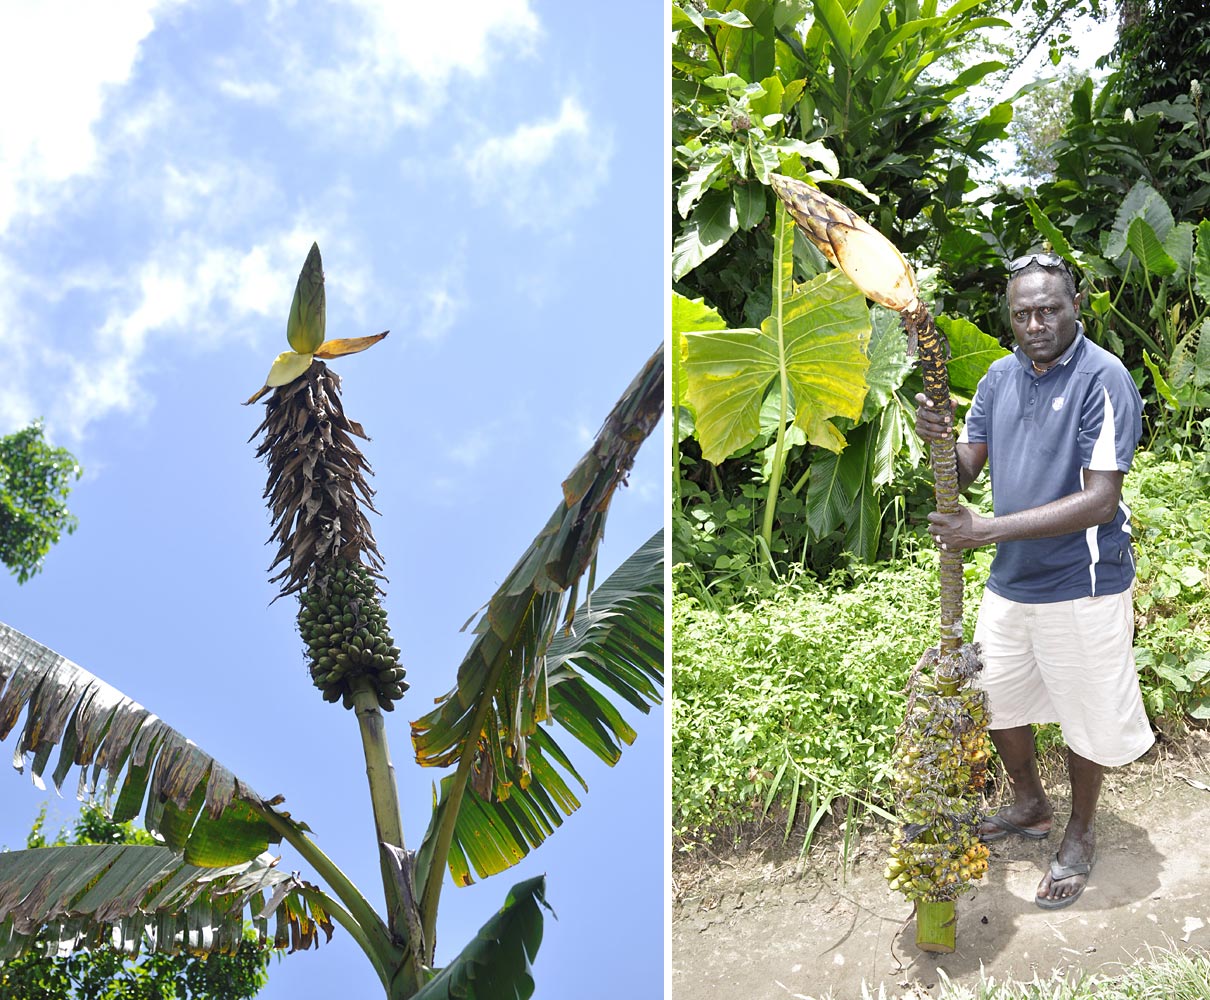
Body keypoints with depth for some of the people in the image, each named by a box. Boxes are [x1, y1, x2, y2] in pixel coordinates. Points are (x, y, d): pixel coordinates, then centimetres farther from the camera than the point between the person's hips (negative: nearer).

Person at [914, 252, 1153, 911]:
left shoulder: (1103, 380, -19)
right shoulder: (1000, 376, 2)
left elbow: (1098, 501, -24)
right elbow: (964, 474, 3)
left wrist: (990, 529, -29)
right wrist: (937, 440, -20)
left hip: (1081, 587, -6)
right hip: (1009, 582, 7)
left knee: (1086, 717, 12)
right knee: (997, 699, 21)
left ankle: (1080, 834, 36)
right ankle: (1029, 807, 46)